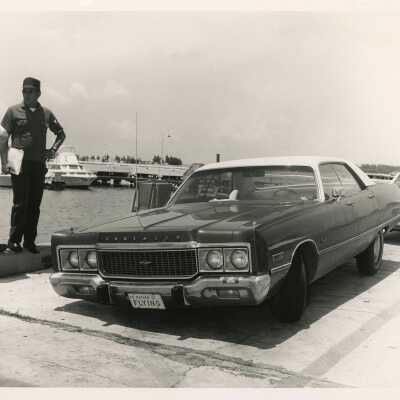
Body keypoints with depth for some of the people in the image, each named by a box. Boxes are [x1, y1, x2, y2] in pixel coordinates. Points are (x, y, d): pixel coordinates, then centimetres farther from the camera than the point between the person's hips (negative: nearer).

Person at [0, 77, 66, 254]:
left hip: (39, 165, 3)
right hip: (20, 164, -3)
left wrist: (53, 149, 5)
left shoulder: (46, 113, 10)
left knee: (35, 205, 6)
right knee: (20, 204, -5)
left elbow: (61, 134, 22)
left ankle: (30, 241, 14)